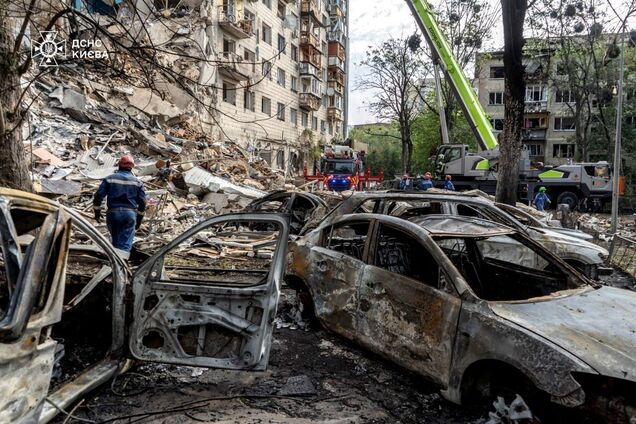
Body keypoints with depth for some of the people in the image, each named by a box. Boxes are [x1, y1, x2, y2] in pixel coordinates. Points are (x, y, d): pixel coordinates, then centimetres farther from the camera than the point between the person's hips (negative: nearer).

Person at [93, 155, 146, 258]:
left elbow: (98, 196, 3)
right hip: (130, 214, -1)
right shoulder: (137, 182, 10)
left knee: (116, 241, 18)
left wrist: (97, 212, 14)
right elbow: (142, 202, 7)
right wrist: (139, 218, 16)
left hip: (113, 213, 1)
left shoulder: (109, 179, 9)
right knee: (125, 243, -6)